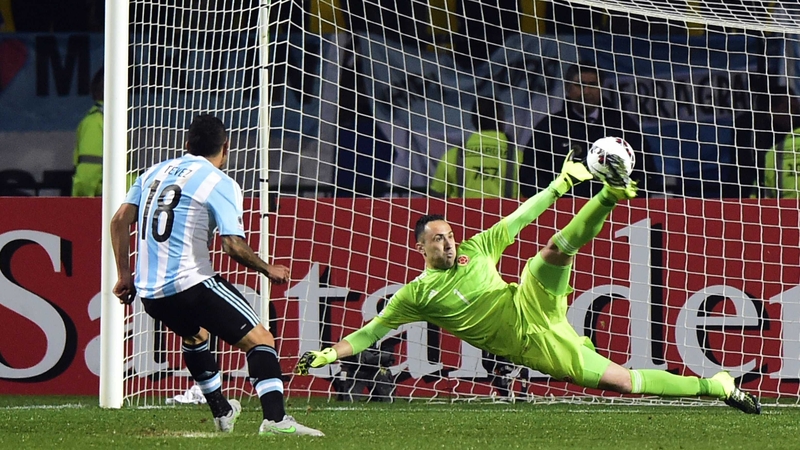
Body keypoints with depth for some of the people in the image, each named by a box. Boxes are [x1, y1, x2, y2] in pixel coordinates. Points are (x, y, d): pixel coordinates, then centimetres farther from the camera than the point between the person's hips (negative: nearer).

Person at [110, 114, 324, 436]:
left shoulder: (156, 172, 15)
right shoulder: (220, 183, -5)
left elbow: (119, 220, 14)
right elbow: (233, 245, -14)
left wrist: (124, 274, 21)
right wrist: (268, 270, 2)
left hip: (149, 292, 7)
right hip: (191, 284, -7)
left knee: (194, 335, 36)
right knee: (259, 340, -5)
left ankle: (222, 412, 43)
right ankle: (275, 418, -23)